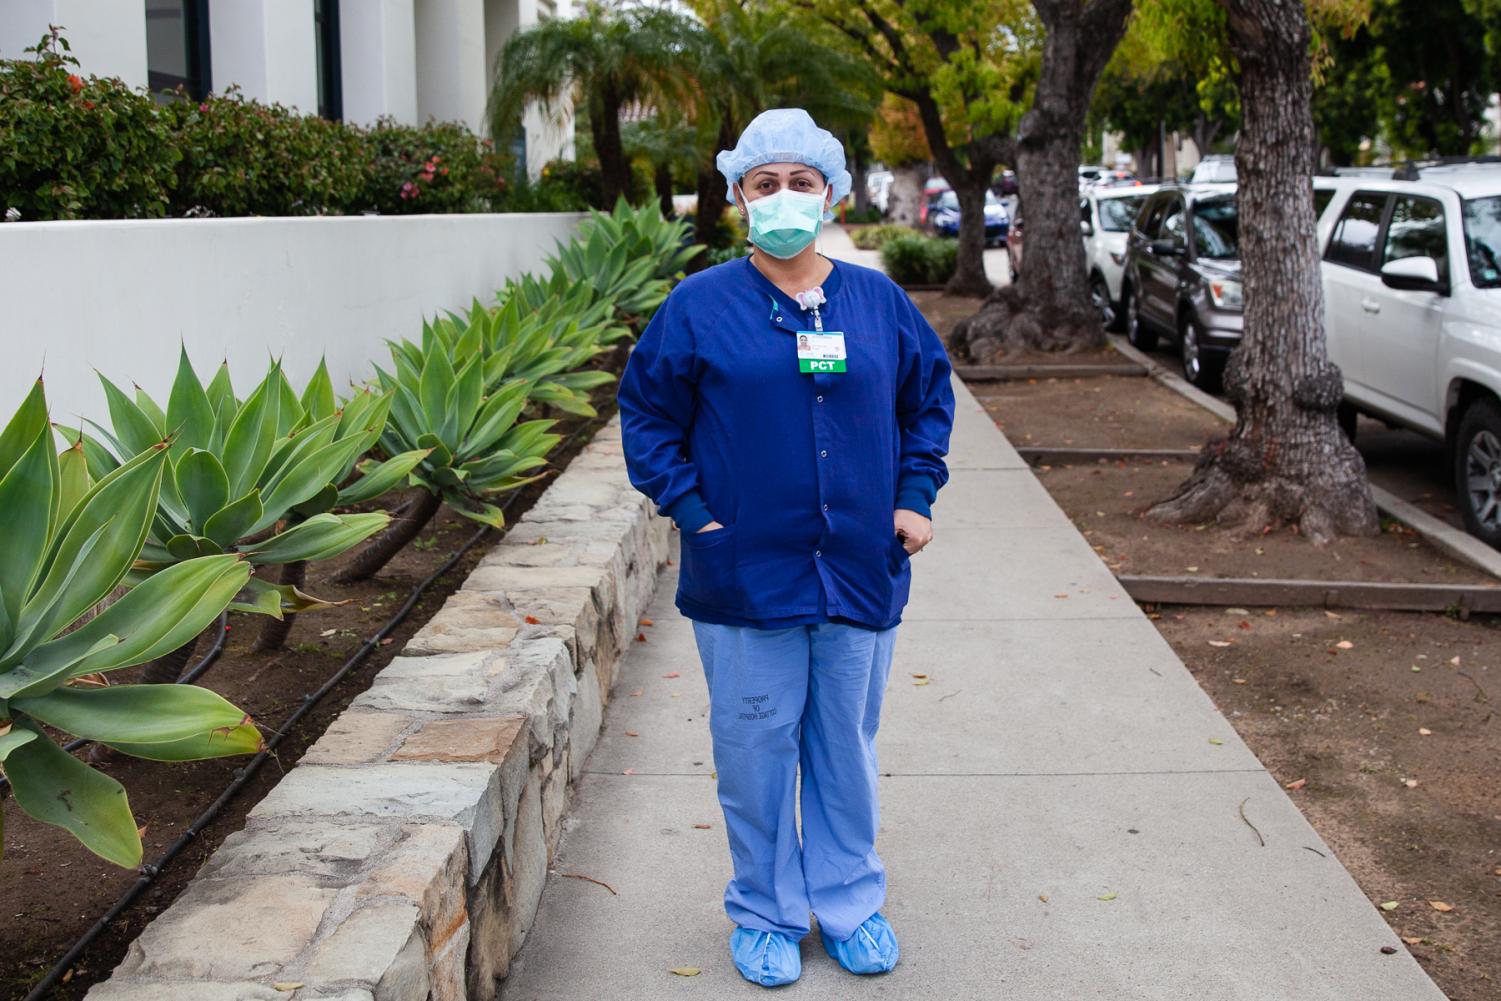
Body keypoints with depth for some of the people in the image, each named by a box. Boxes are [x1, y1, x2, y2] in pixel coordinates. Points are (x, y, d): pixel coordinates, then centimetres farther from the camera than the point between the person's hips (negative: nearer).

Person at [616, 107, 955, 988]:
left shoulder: (879, 301, 5)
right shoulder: (701, 306, -3)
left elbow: (929, 396, 17)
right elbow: (648, 412, 3)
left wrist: (915, 497, 6)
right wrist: (692, 511, -6)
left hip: (861, 573, 2)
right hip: (746, 577, -2)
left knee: (847, 744, 13)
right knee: (756, 748, 7)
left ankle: (850, 901, 31)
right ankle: (766, 913, 25)